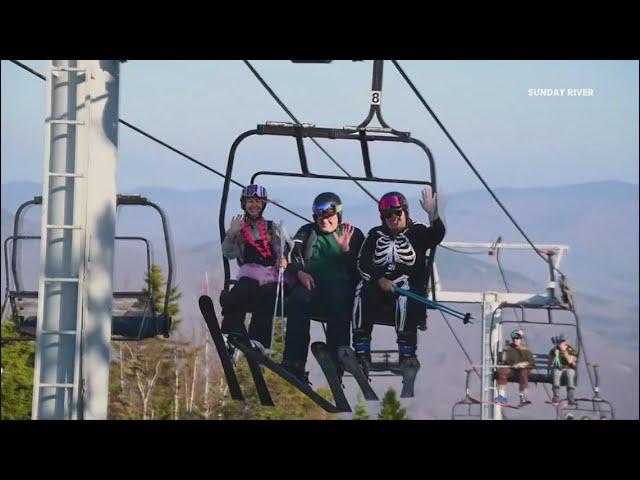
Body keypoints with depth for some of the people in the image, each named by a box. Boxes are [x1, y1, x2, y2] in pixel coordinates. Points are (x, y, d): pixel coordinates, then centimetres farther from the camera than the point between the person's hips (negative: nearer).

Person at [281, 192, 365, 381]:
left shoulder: (353, 234, 19)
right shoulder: (306, 233, 26)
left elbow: (358, 269, 9)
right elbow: (292, 259, 18)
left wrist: (346, 249, -7)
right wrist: (300, 272, -4)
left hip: (341, 284, -1)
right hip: (312, 284, 2)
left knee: (337, 297, -38)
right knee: (298, 298, -34)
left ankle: (336, 360, -44)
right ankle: (294, 360, -41)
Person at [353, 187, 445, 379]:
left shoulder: (416, 232, 8)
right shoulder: (376, 235, 14)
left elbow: (437, 235, -12)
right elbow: (362, 262, 3)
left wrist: (433, 214, -31)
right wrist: (380, 280, -13)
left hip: (410, 283, -2)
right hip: (379, 284, 2)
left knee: (404, 292, -36)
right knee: (363, 292, -29)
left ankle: (407, 353, -40)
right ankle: (362, 354, -33)